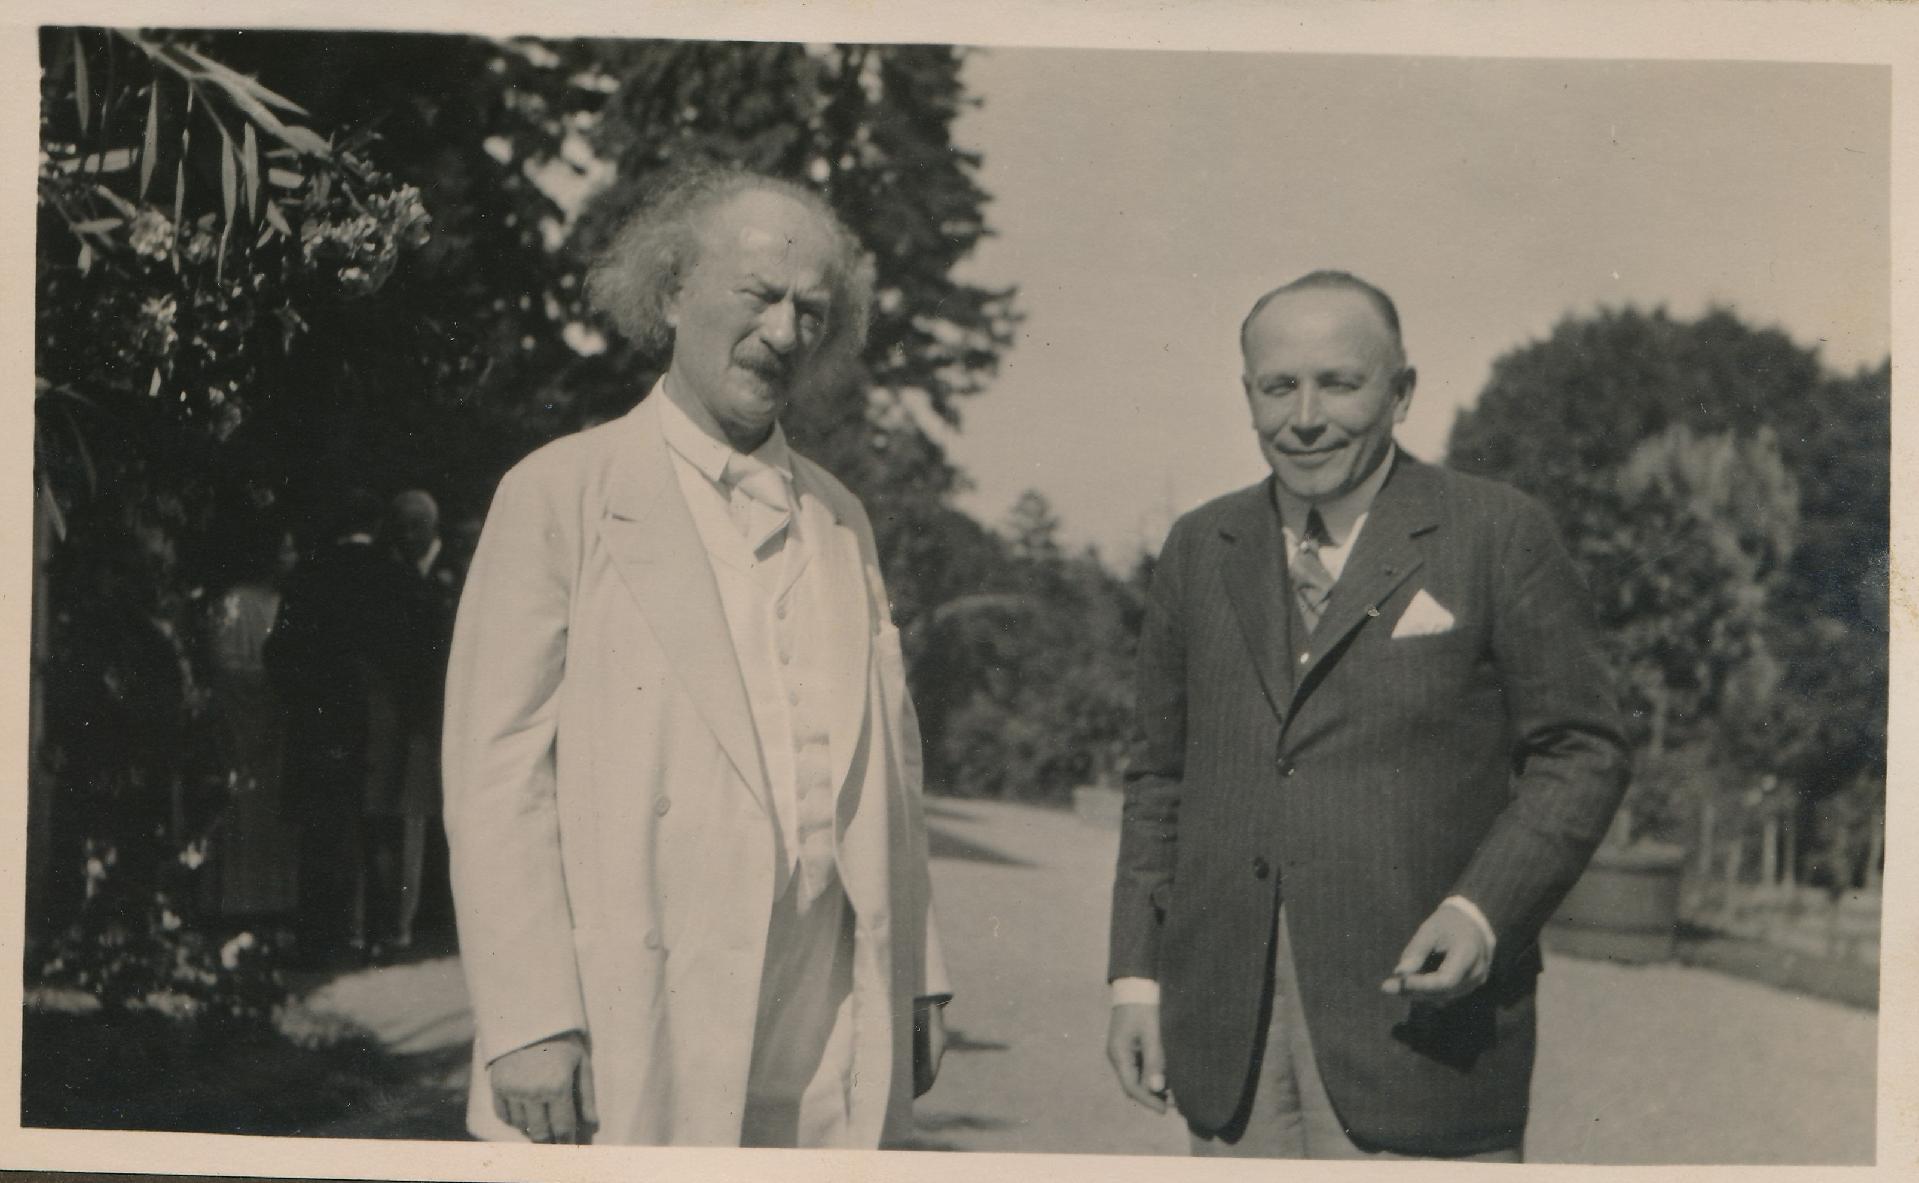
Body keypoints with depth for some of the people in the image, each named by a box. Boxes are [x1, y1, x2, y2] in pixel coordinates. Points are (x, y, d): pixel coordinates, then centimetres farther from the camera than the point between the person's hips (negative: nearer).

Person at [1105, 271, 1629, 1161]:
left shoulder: (1498, 536, 1)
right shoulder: (1198, 550, 14)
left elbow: (1580, 753, 0)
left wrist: (1481, 913, -14)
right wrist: (1137, 976, 9)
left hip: (1419, 1006, -4)